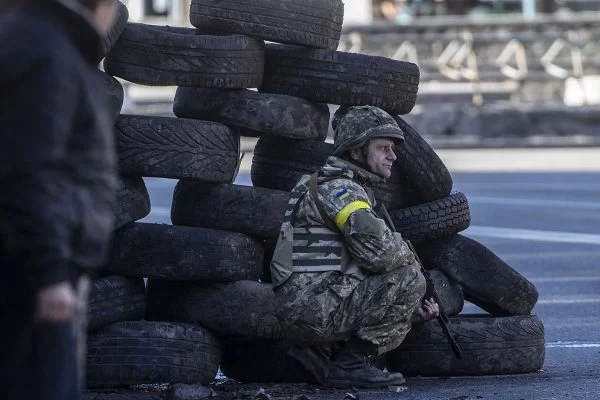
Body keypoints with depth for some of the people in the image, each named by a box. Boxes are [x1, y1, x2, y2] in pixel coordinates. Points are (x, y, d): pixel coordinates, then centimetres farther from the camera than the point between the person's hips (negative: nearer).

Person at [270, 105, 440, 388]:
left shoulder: (355, 190, 23)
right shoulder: (338, 188, -9)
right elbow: (379, 251, -24)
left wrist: (414, 307, 10)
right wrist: (409, 256, -1)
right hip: (315, 309, -10)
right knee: (409, 279, -13)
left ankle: (316, 354, 12)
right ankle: (350, 364, -10)